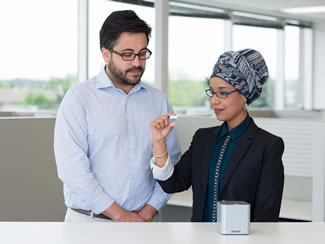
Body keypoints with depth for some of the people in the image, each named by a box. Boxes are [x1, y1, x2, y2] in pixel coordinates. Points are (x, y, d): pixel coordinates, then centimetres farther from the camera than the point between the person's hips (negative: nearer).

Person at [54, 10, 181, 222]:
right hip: (89, 220, -3)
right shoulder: (79, 98, -5)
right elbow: (72, 167, -13)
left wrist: (149, 211, -9)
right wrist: (120, 215, -14)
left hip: (145, 219, 3)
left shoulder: (159, 100, 6)